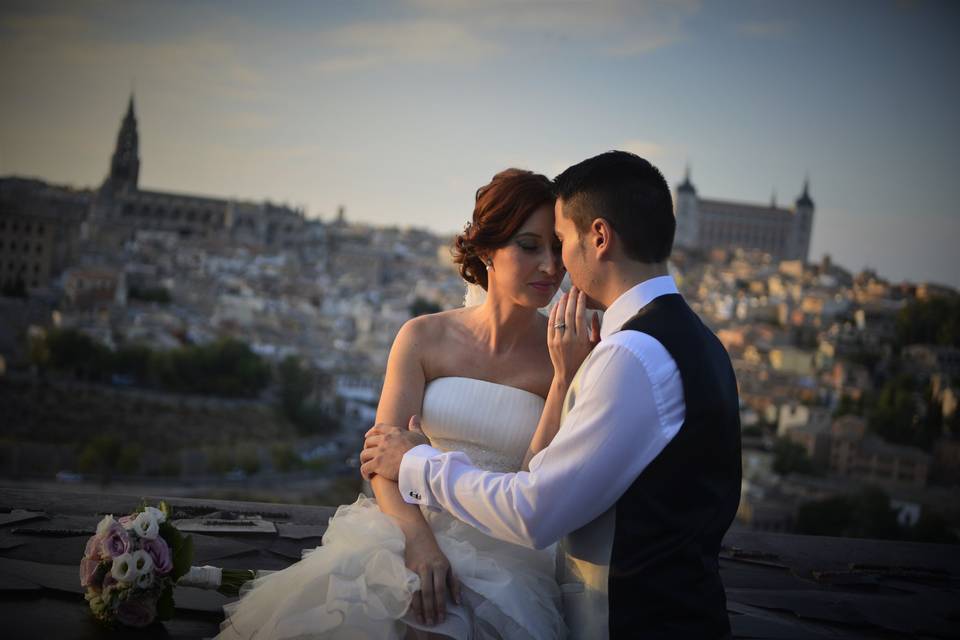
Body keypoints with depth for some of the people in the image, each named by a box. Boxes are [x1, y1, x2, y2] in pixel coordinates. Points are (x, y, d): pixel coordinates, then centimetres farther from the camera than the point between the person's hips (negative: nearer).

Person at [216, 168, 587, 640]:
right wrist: (418, 541, -22)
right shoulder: (425, 338, 2)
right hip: (409, 531, 2)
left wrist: (567, 372, -18)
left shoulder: (569, 356, -2)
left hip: (503, 553, -1)